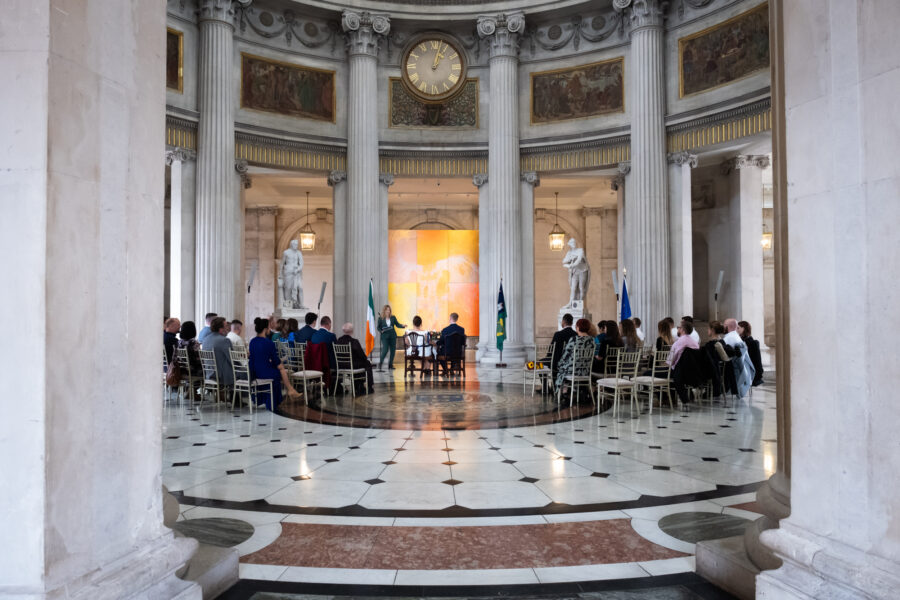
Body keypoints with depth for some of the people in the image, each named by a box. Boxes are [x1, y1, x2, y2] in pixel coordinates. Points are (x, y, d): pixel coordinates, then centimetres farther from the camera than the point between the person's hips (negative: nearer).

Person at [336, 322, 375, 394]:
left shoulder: (338, 341, -4)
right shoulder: (354, 341, -20)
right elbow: (362, 356, -14)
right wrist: (366, 357, 12)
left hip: (341, 365, 6)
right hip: (352, 365, -6)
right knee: (368, 364, 21)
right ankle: (370, 387, 25)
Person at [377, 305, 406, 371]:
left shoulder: (393, 317, 4)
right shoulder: (380, 318, -1)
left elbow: (397, 324, 2)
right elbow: (378, 327, 4)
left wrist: (403, 326, -15)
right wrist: (381, 331, -15)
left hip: (392, 336, 3)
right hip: (385, 336, -3)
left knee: (393, 350, 4)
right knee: (385, 350, -13)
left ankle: (390, 364, 17)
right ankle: (380, 364, 4)